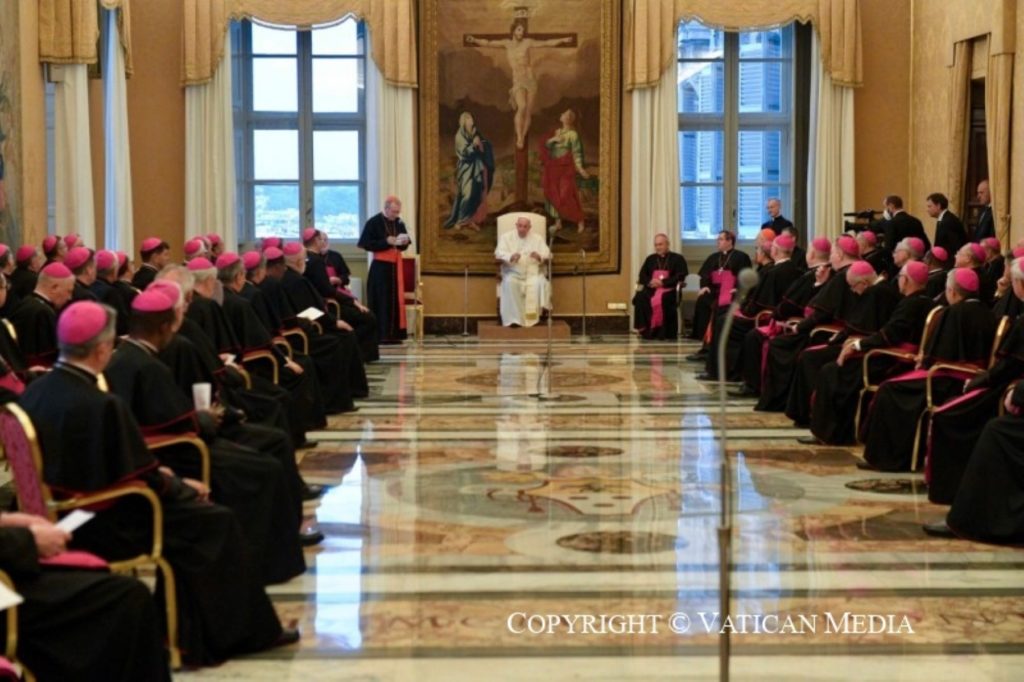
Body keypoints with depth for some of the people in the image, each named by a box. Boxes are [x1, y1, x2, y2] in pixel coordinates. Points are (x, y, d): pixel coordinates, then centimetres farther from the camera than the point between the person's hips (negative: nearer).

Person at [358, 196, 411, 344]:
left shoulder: (399, 224, 9)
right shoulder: (373, 223, -8)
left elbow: (403, 246, 16)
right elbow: (366, 244, -13)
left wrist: (404, 242, -8)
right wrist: (386, 242, -20)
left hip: (395, 266, 6)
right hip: (380, 266, -6)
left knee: (396, 300, 5)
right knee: (381, 301, -6)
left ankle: (393, 334, 9)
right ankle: (380, 335, -3)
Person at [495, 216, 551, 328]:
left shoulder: (537, 238, 13)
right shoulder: (506, 237, 10)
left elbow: (547, 255, 6)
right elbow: (499, 253, -4)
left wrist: (539, 256, -19)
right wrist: (511, 257, -26)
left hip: (533, 273, 1)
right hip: (513, 273, -1)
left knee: (541, 283, -32)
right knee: (510, 283, -35)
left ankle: (534, 316, -27)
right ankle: (513, 318, -36)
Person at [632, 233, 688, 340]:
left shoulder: (678, 259, 9)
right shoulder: (650, 259, 23)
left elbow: (680, 276, -4)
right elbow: (642, 276, 15)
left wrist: (663, 282, -15)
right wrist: (650, 281, -9)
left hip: (669, 289, -4)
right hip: (651, 288, 4)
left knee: (663, 300, -39)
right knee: (640, 298, -29)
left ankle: (664, 332, -32)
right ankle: (645, 329, -26)